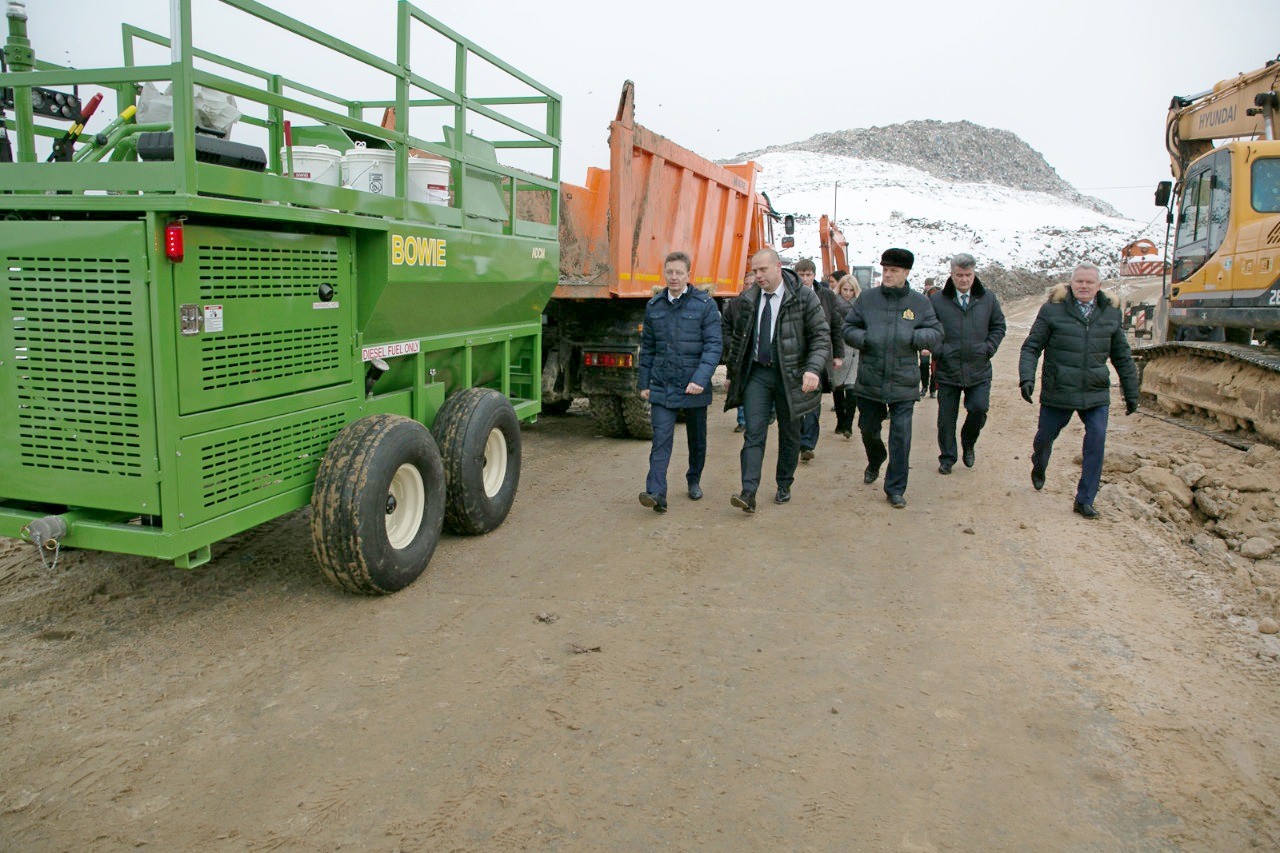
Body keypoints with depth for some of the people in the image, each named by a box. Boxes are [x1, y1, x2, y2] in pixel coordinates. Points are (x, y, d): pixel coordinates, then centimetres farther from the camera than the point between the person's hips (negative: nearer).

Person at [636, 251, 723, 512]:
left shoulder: (705, 305, -6)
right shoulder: (653, 306, 6)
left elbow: (713, 345, -11)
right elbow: (647, 347, 13)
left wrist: (700, 379, -23)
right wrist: (644, 383, 11)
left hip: (694, 385, -1)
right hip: (662, 384, 1)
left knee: (697, 438, 15)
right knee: (661, 438, -11)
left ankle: (694, 480, 37)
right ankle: (656, 494, -17)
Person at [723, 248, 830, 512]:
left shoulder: (804, 297, -8)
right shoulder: (749, 299, 4)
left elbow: (821, 337, -10)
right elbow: (737, 338, 14)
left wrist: (813, 369, -25)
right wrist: (732, 373, 16)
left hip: (790, 375, -2)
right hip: (757, 373, 2)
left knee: (789, 433, 11)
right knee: (753, 433, -8)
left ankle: (784, 485, 27)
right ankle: (748, 493, -13)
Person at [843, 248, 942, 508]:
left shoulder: (920, 302, 0)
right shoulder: (867, 298, 1)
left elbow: (936, 333, 3)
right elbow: (848, 328, 7)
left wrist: (915, 336, -16)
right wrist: (863, 338, -13)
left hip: (903, 383, -1)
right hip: (869, 381, 2)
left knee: (901, 436, -2)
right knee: (868, 429, 17)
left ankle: (895, 489, 9)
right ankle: (875, 463, 49)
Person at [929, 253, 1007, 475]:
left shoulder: (988, 298, 5)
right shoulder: (937, 300, -2)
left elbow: (998, 326, 15)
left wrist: (988, 348, 1)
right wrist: (937, 351, -8)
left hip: (979, 371, 1)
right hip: (947, 371, -1)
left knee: (979, 409, -13)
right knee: (946, 419, 5)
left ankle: (968, 443, 18)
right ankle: (947, 458, 24)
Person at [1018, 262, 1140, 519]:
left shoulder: (1110, 313, 6)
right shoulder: (1053, 309, -4)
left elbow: (1122, 357, 14)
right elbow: (1031, 347, -4)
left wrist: (1131, 394, 15)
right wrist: (1026, 377, -19)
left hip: (1096, 393, 2)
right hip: (1058, 391, -2)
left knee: (1096, 441, -9)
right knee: (1045, 435, 12)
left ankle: (1084, 500, 0)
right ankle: (1039, 467, 47)